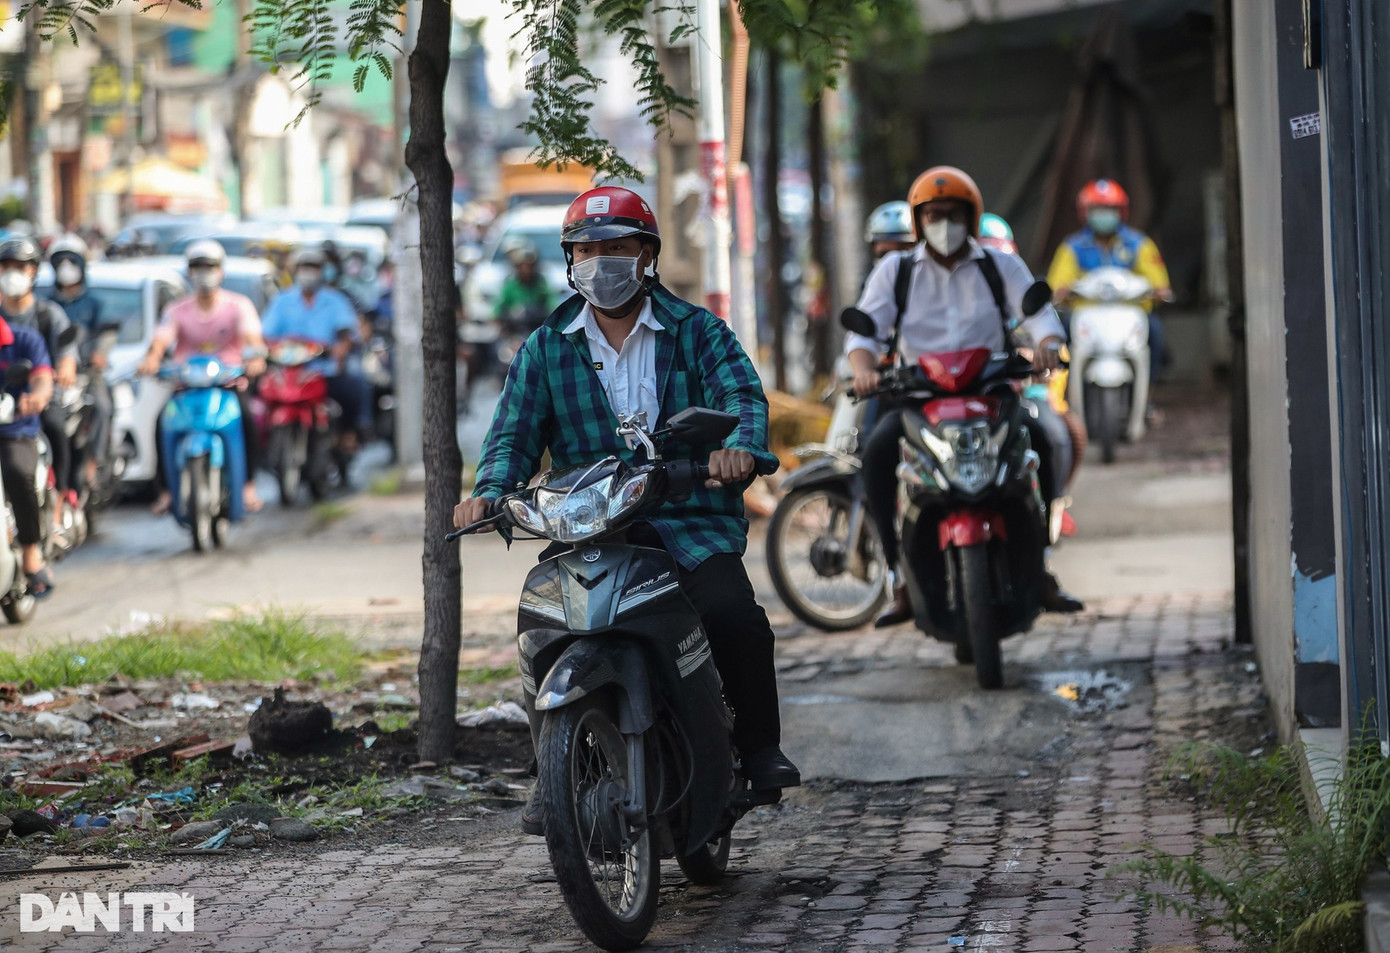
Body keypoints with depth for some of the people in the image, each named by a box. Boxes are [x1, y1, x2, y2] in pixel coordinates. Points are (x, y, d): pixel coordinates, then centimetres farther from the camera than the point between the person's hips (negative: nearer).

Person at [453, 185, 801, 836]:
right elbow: (515, 432, 7)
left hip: (690, 518, -2)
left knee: (733, 612, -28)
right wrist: (490, 492, -15)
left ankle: (759, 744, -5)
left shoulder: (696, 331, 9)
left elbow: (742, 394, -7)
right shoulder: (546, 349, 15)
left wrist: (742, 448, -31)